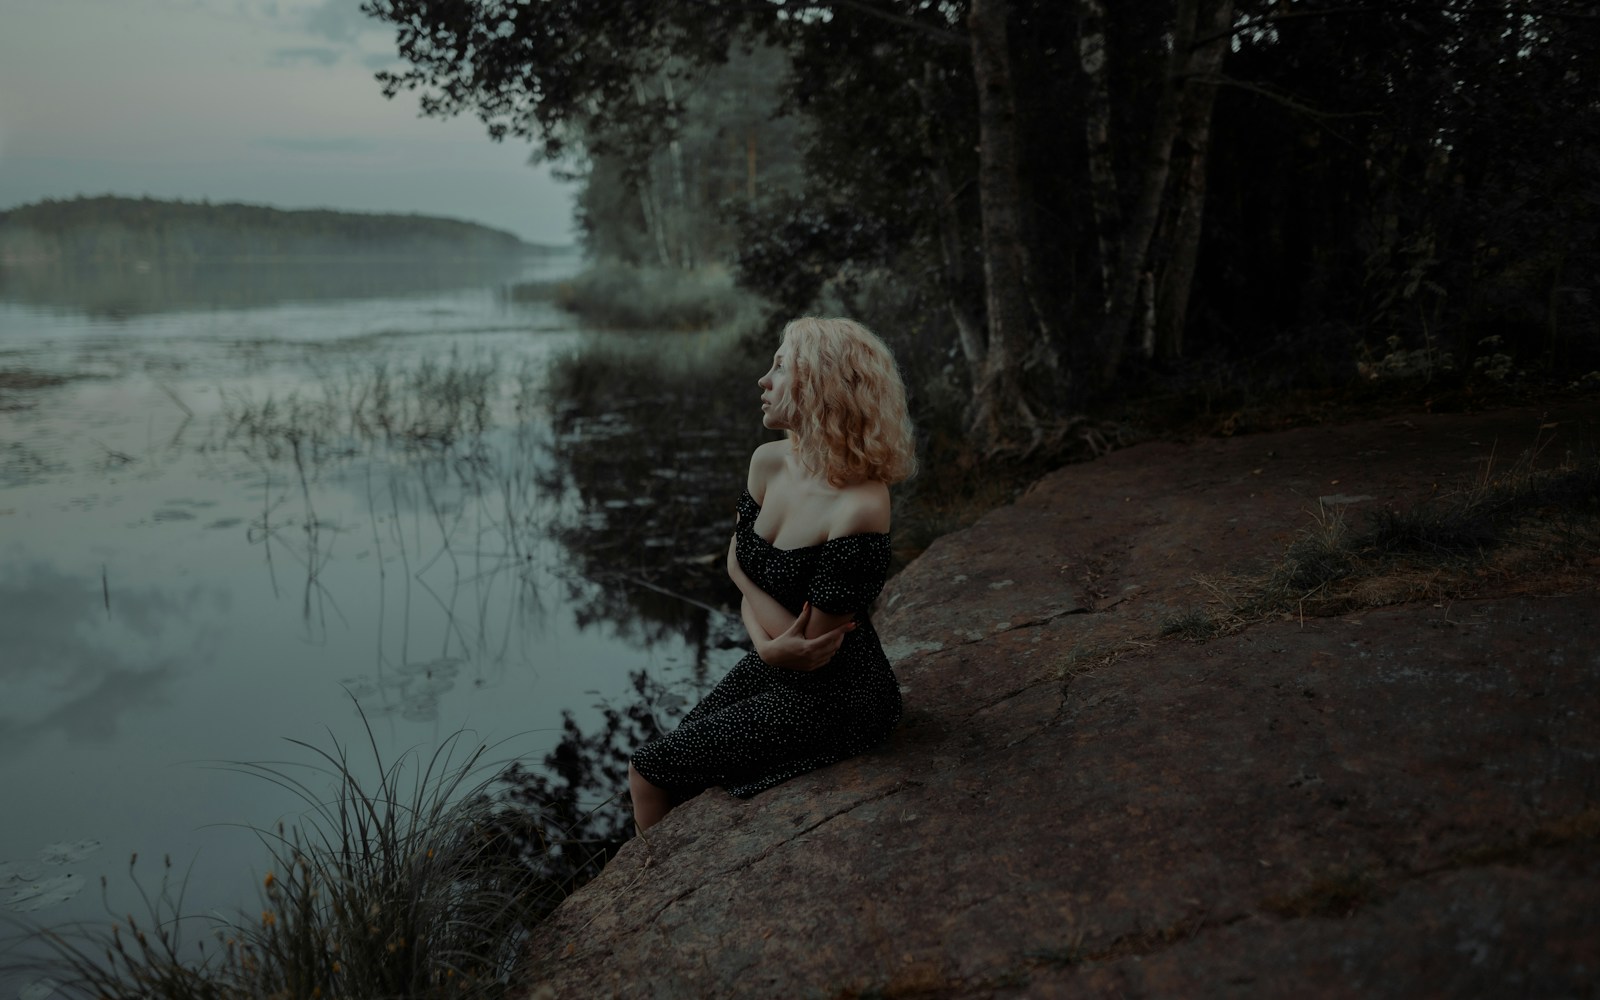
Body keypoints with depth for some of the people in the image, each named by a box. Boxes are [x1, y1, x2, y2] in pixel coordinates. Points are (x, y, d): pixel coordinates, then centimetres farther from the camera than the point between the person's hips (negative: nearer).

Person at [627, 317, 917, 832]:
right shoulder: (769, 462, -5)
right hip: (772, 670, 7)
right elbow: (738, 565, 6)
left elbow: (813, 649, -25)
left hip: (834, 700, -7)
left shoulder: (859, 508, -30)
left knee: (649, 771, -1)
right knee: (671, 766, 12)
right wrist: (765, 641, -10)